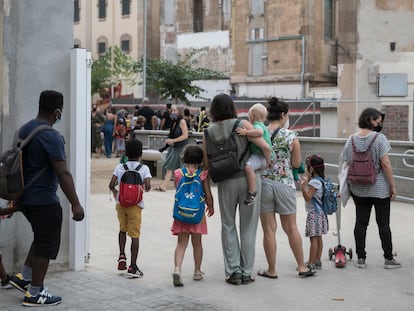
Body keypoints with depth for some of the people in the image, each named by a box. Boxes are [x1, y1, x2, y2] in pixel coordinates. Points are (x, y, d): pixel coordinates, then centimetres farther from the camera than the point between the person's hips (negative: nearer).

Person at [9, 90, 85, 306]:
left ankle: (23, 277, 25)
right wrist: (75, 204, -20)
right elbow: (63, 173, -23)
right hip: (44, 200, -9)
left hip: (25, 197, 9)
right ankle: (34, 294, 9)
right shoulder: (51, 137, -19)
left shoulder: (24, 130, 9)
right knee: (46, 245, 2)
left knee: (41, 239, 24)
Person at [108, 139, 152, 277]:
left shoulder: (119, 167, 1)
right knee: (135, 235, 0)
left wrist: (114, 191, 14)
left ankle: (122, 256, 12)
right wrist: (146, 189, 6)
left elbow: (111, 185, -6)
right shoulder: (144, 168, -4)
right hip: (135, 204, -2)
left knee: (122, 229, 24)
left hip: (121, 203, 3)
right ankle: (132, 266, -2)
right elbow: (147, 186, -17)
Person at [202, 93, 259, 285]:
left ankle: (233, 271, 11)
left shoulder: (209, 132, 1)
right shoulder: (242, 125, -7)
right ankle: (246, 272, 11)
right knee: (248, 227, 8)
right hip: (248, 178, -2)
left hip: (225, 183, 2)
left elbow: (206, 162, 1)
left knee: (228, 226, 14)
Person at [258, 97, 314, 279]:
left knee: (269, 229, 6)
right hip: (285, 184, 0)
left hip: (263, 183, 0)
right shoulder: (291, 137, -7)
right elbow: (296, 164, 0)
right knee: (291, 227, 13)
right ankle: (302, 267, 21)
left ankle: (271, 270, 13)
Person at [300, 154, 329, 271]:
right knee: (318, 238, 13)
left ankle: (311, 264, -4)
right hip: (320, 212, 10)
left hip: (314, 213, -10)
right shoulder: (320, 180, 11)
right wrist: (306, 183, 21)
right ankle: (317, 261, 19)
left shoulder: (314, 182, -17)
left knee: (313, 238, -7)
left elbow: (307, 197, -22)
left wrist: (303, 185, -27)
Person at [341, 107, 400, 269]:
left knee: (361, 222, 8)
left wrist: (346, 186, 15)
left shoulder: (351, 139, 2)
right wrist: (393, 186, -8)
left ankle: (361, 258, 11)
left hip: (358, 189, 4)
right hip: (379, 189, -4)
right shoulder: (379, 138, -13)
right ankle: (388, 259, 11)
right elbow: (385, 164, -15)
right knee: (383, 223, 4)